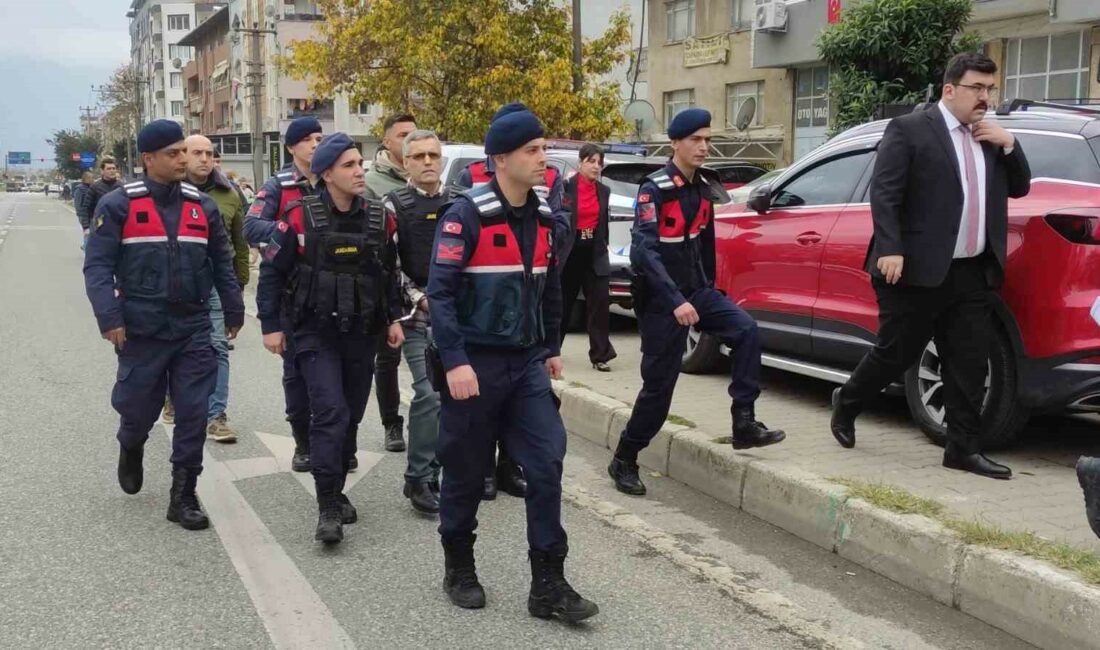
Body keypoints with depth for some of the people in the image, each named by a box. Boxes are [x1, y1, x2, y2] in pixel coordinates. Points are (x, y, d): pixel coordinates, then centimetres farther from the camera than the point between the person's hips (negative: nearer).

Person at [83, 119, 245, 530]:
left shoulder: (202, 205, 7)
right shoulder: (118, 206, -5)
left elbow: (221, 262, 15)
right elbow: (97, 266, -7)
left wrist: (234, 310, 14)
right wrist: (109, 318, -17)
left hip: (193, 329, 3)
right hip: (141, 330, -2)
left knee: (193, 414, -1)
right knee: (138, 409, 11)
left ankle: (183, 496, 10)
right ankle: (130, 449, 46)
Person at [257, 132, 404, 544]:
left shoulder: (378, 218, 2)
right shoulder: (301, 218, -10)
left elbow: (389, 273, 15)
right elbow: (271, 271, -4)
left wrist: (393, 318, 9)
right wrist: (271, 325, -6)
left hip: (361, 333, 5)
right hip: (314, 332, -5)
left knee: (351, 415, 11)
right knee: (331, 412, -16)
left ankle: (336, 491, 28)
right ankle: (328, 507, -11)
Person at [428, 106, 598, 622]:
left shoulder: (543, 216, 7)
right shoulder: (466, 214, -14)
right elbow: (440, 291, -18)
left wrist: (552, 348, 19)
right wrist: (454, 361, -23)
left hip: (526, 362, 6)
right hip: (475, 362, -5)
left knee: (547, 466, -1)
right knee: (466, 472, 7)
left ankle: (548, 584, 6)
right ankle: (459, 569, 27)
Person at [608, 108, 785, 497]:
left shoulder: (704, 188, 6)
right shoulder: (655, 189, -15)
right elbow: (644, 250, -26)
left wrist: (707, 288, 20)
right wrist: (675, 301, -34)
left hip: (697, 292, 6)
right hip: (661, 300, -6)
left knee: (746, 331, -16)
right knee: (659, 385, -2)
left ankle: (744, 424, -10)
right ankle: (624, 462, 15)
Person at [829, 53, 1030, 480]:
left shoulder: (990, 140, 16)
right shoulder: (908, 130, -5)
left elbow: (1019, 188, 20)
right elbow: (884, 194, -12)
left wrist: (1008, 145, 4)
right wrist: (889, 250, -22)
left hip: (975, 274, 6)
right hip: (918, 271, -6)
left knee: (969, 365, 5)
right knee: (895, 354, 5)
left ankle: (963, 448, 13)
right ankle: (846, 404, 29)